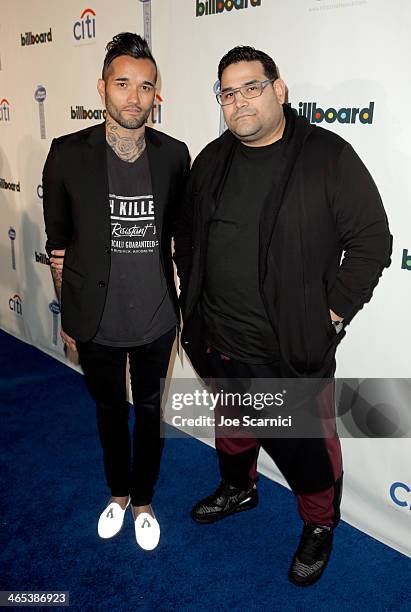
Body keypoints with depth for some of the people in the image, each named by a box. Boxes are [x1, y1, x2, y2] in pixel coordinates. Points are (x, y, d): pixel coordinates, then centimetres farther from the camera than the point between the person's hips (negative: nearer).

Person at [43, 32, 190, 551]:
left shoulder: (174, 155, -5)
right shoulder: (68, 154, -10)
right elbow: (58, 244, -2)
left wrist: (187, 302, 8)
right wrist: (67, 314, 2)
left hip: (156, 319, 1)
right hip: (96, 324, 0)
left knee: (149, 411, 18)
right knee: (110, 411, 20)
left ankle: (143, 500, 42)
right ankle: (117, 493, 47)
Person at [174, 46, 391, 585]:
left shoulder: (329, 156, -13)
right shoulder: (212, 160, 4)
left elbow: (371, 241, -11)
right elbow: (187, 234, 15)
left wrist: (331, 317, -13)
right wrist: (193, 301, 10)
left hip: (294, 353, -5)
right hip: (218, 342, 6)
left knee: (309, 450, 12)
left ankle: (320, 526, 40)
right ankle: (239, 489, 55)